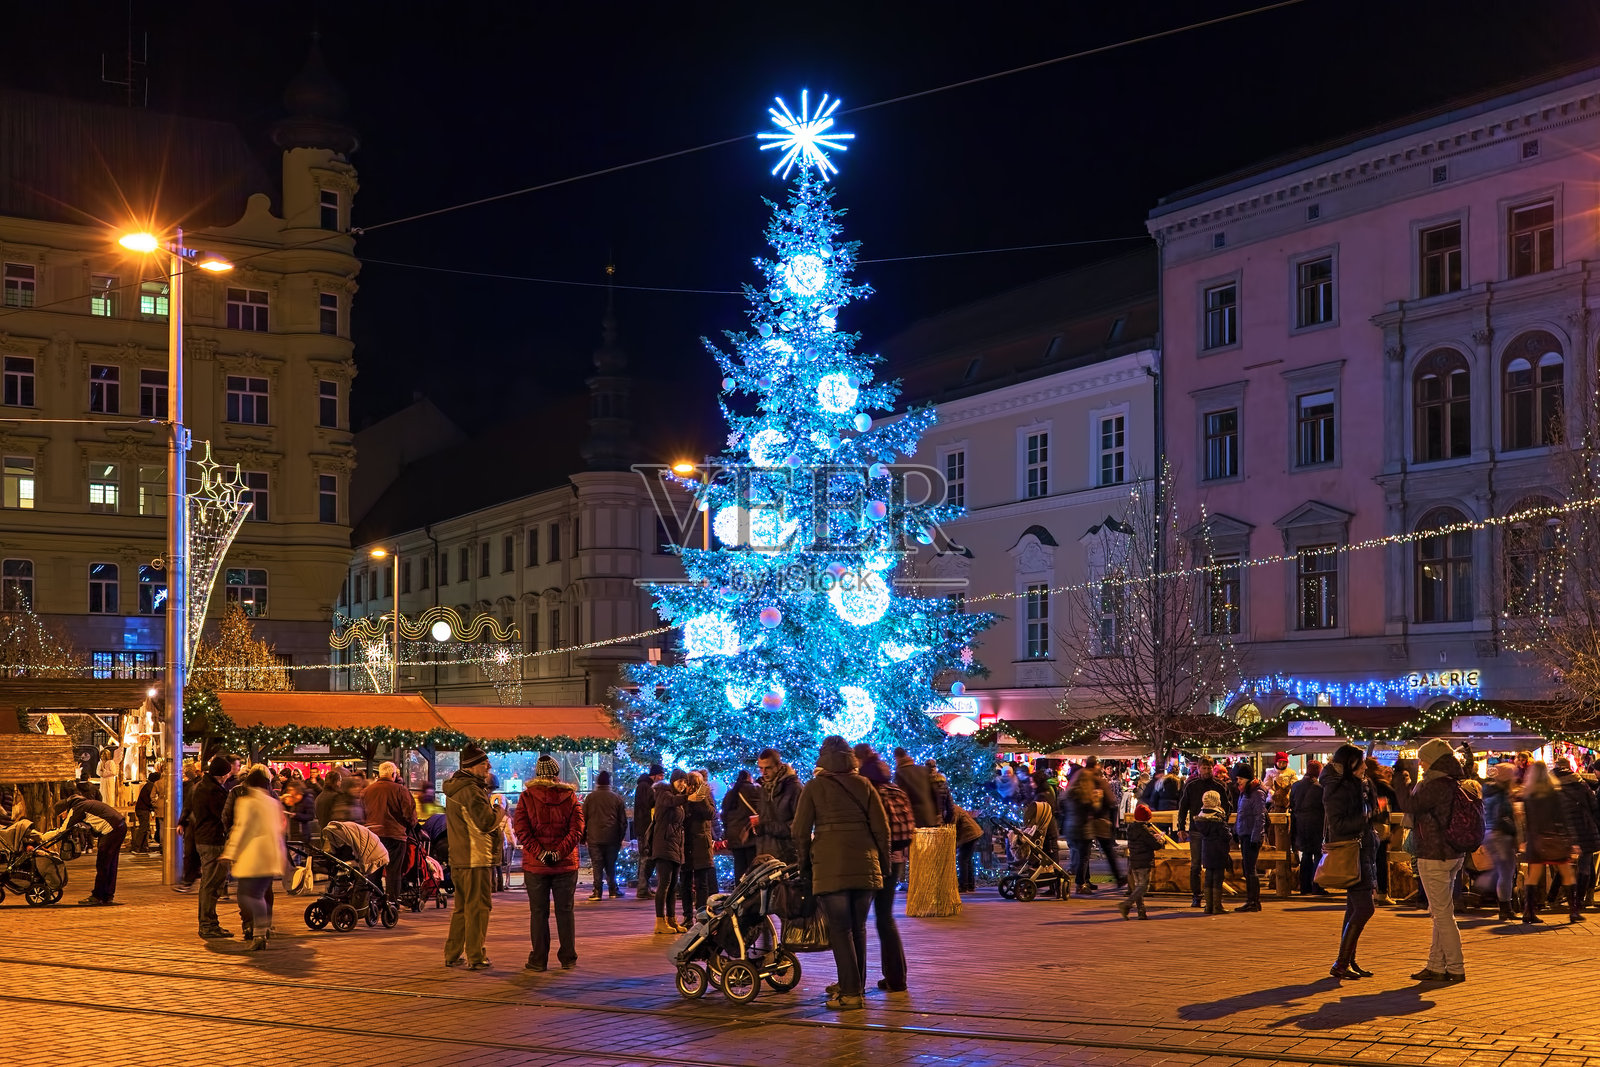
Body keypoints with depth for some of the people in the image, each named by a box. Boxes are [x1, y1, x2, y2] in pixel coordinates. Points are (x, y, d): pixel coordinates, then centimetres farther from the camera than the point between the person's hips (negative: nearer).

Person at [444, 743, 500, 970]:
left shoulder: (454, 788, 15)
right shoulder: (471, 790, -17)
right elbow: (487, 822, -20)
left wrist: (485, 787, 12)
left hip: (457, 858, 10)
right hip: (475, 857, -10)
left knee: (462, 907, 18)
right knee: (477, 907, -2)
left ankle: (452, 954, 22)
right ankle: (475, 957, 1)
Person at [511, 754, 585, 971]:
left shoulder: (527, 796, -2)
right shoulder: (570, 796, 1)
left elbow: (521, 829, -10)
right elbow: (576, 829, -8)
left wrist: (539, 853, -13)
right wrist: (560, 852, -12)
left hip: (535, 865, -1)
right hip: (566, 864, 1)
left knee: (538, 913, 5)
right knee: (565, 912, 9)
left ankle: (539, 960, 7)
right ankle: (568, 959, 11)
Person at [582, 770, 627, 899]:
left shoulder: (590, 798, 1)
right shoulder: (616, 798, 3)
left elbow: (583, 818, 4)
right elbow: (623, 821, 6)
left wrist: (583, 835, 12)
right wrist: (620, 838, 13)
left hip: (594, 837, -1)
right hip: (612, 838, 1)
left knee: (597, 865, 0)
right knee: (611, 865, 11)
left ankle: (597, 892, -4)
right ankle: (613, 890, 14)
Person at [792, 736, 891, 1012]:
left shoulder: (814, 787, 2)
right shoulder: (863, 785, 9)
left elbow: (801, 831, 2)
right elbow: (881, 827, 8)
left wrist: (805, 861, 16)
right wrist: (884, 863, 17)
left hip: (830, 865, -3)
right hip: (864, 864, 3)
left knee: (840, 928, -1)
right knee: (858, 927, 14)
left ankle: (851, 992, -5)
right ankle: (854, 983, 22)